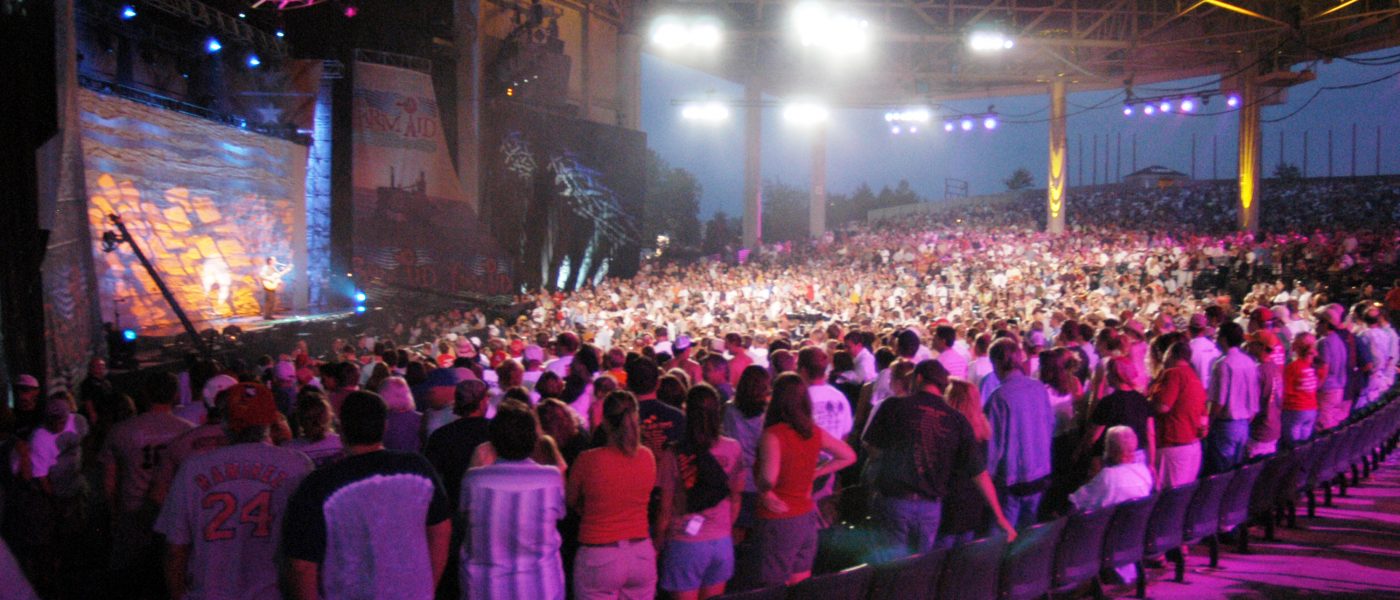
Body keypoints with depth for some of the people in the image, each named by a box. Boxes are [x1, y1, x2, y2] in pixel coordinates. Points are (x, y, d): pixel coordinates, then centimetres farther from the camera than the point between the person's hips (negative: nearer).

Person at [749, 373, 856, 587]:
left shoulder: (772, 435, -19)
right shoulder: (814, 432, 1)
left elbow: (768, 479, -30)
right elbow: (849, 456, 14)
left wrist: (763, 489, -8)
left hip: (779, 521, -7)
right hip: (807, 518, 7)